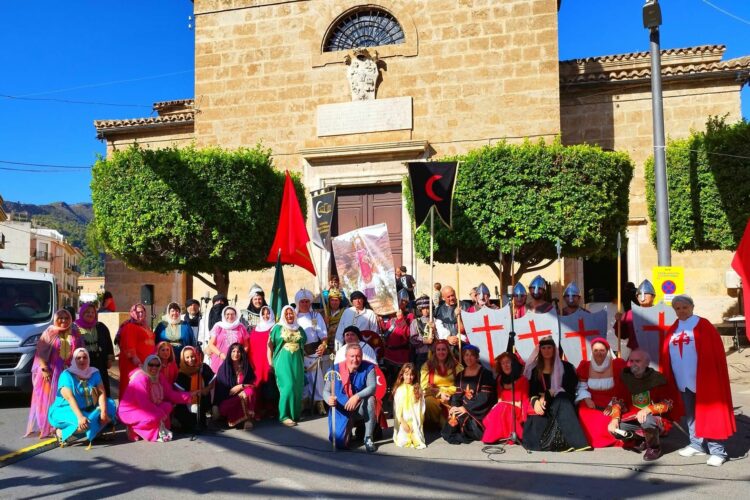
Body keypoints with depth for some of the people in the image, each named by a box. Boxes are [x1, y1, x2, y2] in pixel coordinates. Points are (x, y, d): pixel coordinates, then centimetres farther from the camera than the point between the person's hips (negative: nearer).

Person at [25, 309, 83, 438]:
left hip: (70, 371, 2)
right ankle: (47, 427, 2)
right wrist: (44, 369, -12)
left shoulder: (75, 334, 8)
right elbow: (41, 352, -3)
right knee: (49, 398, -1)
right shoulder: (49, 332, 1)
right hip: (51, 371, -2)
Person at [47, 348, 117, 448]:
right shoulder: (67, 375, -11)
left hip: (88, 410, 5)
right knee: (83, 424, -34)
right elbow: (70, 398, -23)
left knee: (109, 411, -16)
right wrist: (80, 416, -36)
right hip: (66, 410, -5)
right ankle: (61, 432, -8)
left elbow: (101, 393, -5)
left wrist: (103, 411, -22)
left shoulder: (94, 373, 4)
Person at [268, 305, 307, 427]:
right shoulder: (277, 328, 3)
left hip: (297, 361, 4)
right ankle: (284, 416, -7)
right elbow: (270, 345, 3)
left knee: (297, 387, 4)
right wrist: (270, 361, -2)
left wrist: (304, 361, 14)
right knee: (287, 387, -13)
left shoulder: (299, 329, 13)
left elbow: (304, 345, 19)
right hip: (283, 361, -4)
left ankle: (295, 414, 17)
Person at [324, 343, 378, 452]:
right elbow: (326, 391, -5)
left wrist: (357, 397, -37)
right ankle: (348, 429, 22)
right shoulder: (336, 369, -8)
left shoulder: (368, 368, -9)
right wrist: (329, 399, -29)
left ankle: (368, 438, -15)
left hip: (361, 409, 0)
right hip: (341, 410, 0)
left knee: (370, 399, -33)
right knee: (340, 443, -18)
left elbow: (372, 387, -21)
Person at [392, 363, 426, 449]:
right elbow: (397, 408, -4)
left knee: (417, 441, -14)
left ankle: (416, 439, 15)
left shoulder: (418, 389, 4)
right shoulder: (399, 390, -3)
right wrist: (403, 422, -11)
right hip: (403, 420, -1)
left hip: (415, 422, 1)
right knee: (402, 442, -12)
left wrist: (420, 421, -3)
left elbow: (422, 406, 4)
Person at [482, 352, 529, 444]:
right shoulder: (500, 380, 17)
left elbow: (525, 401, -3)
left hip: (516, 411, -4)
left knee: (502, 411, -35)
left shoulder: (522, 380, 2)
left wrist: (522, 418, -16)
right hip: (502, 410, 4)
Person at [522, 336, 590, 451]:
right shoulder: (534, 369, 17)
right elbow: (531, 390, 8)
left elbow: (569, 389, 0)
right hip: (542, 404, 2)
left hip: (560, 403, -2)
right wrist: (535, 401, -16)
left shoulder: (565, 367, 11)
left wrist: (547, 395, -13)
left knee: (562, 402, -37)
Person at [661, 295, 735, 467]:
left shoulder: (703, 325, -7)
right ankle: (697, 445, 26)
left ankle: (717, 451, 2)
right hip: (683, 380, 6)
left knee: (708, 414, -3)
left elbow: (716, 351, -9)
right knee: (691, 414, 15)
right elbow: (666, 354, 13)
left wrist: (711, 375, -13)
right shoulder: (673, 329, 10)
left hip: (702, 379, -6)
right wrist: (669, 379, 9)